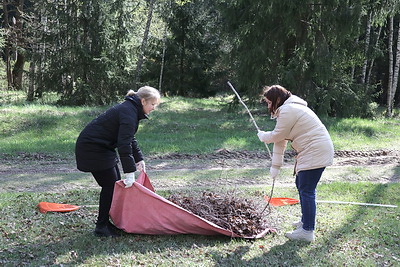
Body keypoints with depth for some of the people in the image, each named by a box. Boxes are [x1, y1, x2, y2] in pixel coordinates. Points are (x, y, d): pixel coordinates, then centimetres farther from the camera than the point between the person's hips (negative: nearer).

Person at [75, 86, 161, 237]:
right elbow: (124, 143, -30)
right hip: (92, 148, -11)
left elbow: (130, 139, 21)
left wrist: (139, 159, 16)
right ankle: (101, 227, 2)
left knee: (116, 184, 12)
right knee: (110, 185, -8)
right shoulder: (128, 112, -22)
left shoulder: (130, 110, 10)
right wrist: (130, 172, -30)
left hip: (102, 147, 11)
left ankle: (108, 222, 21)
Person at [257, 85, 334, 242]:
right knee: (301, 184, 21)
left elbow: (277, 136, -11)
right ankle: (306, 220, 35)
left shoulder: (288, 111, -18)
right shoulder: (286, 110, 16)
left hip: (315, 152, -11)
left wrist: (262, 136, 10)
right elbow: (280, 140, 14)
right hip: (310, 151, 11)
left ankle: (307, 231, -1)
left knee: (307, 190, -7)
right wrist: (276, 165, 13)